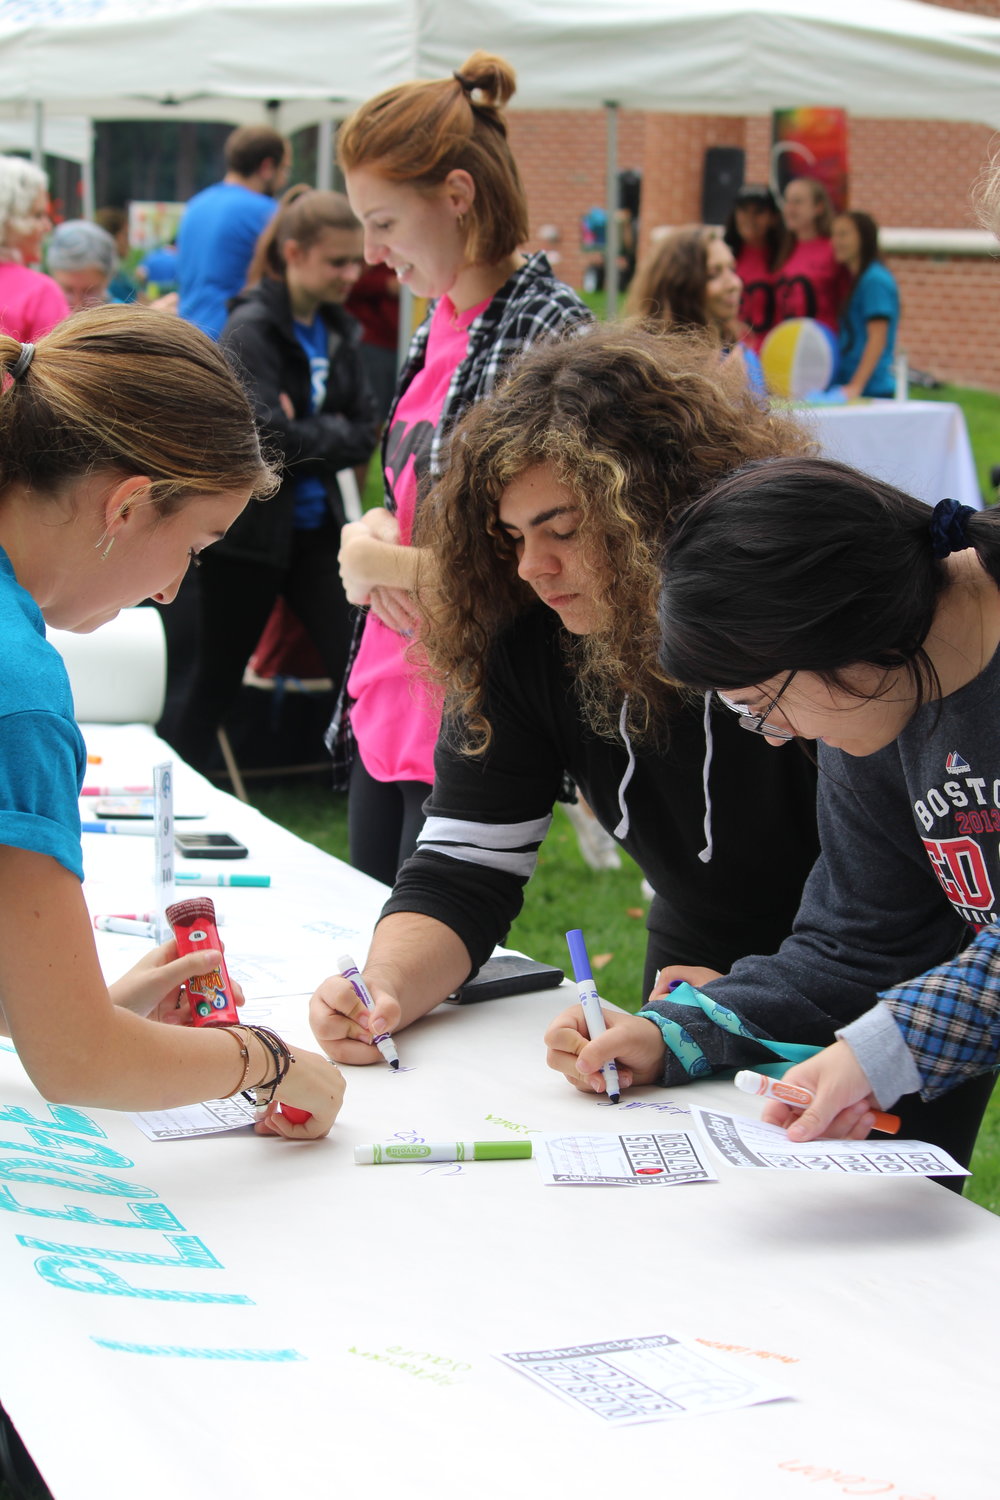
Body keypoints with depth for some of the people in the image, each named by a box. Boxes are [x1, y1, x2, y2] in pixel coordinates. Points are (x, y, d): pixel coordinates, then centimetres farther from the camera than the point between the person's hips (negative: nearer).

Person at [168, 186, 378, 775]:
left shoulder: (338, 330, 8)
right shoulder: (251, 329, -13)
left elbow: (366, 431, 3)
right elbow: (267, 438, -23)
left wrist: (303, 439, -12)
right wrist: (332, 436, -9)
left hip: (316, 523, 6)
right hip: (249, 527, -6)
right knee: (218, 678, 6)